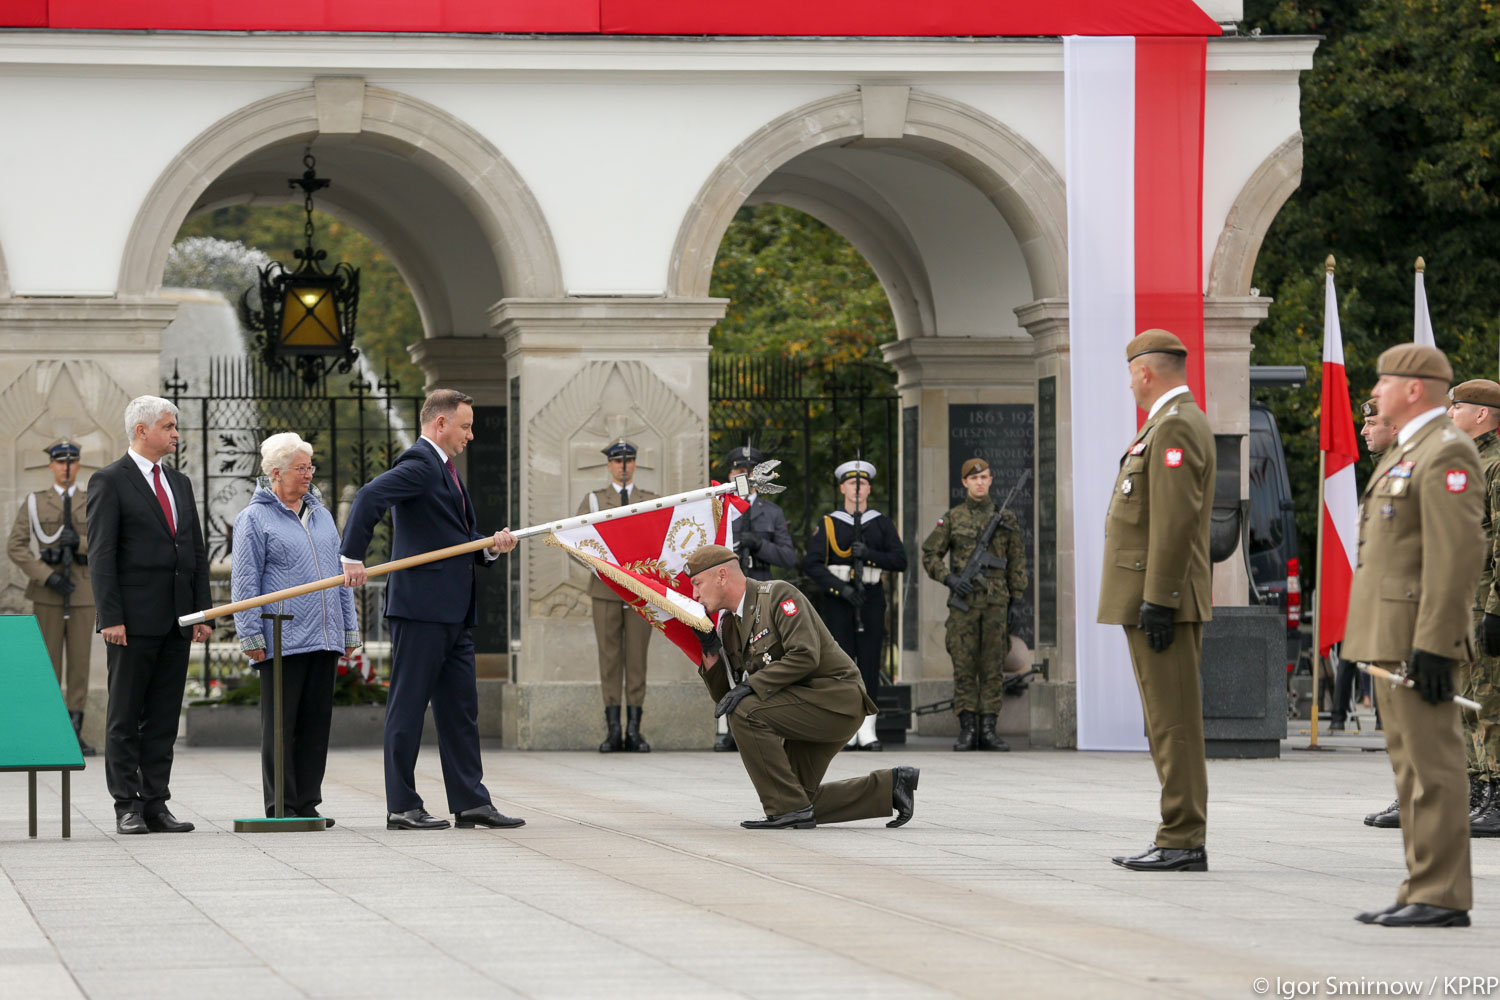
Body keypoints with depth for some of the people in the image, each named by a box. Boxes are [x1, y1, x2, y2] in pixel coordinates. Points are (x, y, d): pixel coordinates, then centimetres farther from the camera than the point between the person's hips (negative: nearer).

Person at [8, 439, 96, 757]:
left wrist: (79, 542, -18)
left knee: (80, 662, 1)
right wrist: (48, 577, -16)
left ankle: (75, 734, 5)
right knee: (48, 661, -3)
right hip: (47, 593, -2)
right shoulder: (34, 503, 2)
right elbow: (16, 547, -6)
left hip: (83, 592, 2)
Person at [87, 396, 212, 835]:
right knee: (125, 718, 0)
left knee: (164, 718, 6)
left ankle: (156, 804, 9)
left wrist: (202, 613, 10)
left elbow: (197, 552, 18)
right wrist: (110, 617, -16)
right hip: (133, 620, -6)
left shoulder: (180, 483, 16)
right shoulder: (109, 482, -3)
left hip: (176, 619, 6)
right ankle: (127, 807, 2)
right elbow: (100, 554, -9)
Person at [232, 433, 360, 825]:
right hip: (282, 641, -6)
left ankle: (308, 804, 13)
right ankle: (281, 807, 0)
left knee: (317, 723, 7)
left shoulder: (321, 514, 18)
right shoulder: (255, 519, -1)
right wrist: (251, 635, -11)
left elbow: (340, 574, 22)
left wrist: (350, 630, 18)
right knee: (280, 724, -3)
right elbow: (245, 582, -5)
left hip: (324, 638, 6)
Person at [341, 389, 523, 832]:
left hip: (453, 612, 10)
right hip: (420, 607, -10)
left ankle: (470, 802, 15)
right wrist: (353, 558, -29)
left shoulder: (445, 470, 21)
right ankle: (402, 807, -2)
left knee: (460, 710, 11)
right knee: (408, 705, -5)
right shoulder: (419, 464, -10)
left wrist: (492, 547, 7)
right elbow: (369, 497, -25)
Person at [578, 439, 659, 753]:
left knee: (637, 657, -2)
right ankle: (613, 730, -2)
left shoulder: (651, 501, 13)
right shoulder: (594, 500, 11)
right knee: (609, 657, -3)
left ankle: (634, 730, 0)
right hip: (606, 589, 0)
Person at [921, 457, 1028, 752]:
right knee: (964, 667, -3)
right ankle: (967, 730, 0)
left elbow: (1017, 564, 11)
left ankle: (988, 730, 3)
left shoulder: (1006, 518, 10)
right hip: (964, 601, -1)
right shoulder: (953, 518, 7)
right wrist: (949, 579, -8)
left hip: (996, 602, 1)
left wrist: (1017, 602, 5)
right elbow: (929, 555, 8)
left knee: (993, 667, 0)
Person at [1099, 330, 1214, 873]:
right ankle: (1179, 836, 14)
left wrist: (1158, 601, -23)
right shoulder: (1173, 423, 20)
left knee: (1174, 722, -9)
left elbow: (1176, 520, -22)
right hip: (1156, 599, 11)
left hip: (1160, 600, -11)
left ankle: (1184, 842, -9)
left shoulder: (1175, 427, -14)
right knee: (1169, 724, 11)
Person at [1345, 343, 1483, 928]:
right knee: (1411, 764, 11)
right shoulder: (1407, 452, 20)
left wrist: (1432, 645, -24)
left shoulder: (1446, 453, -14)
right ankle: (1423, 890, 14)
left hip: (1419, 639, -11)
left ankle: (1442, 898, -8)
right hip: (1394, 639, 11)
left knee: (1431, 764, -9)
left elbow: (1458, 555, -21)